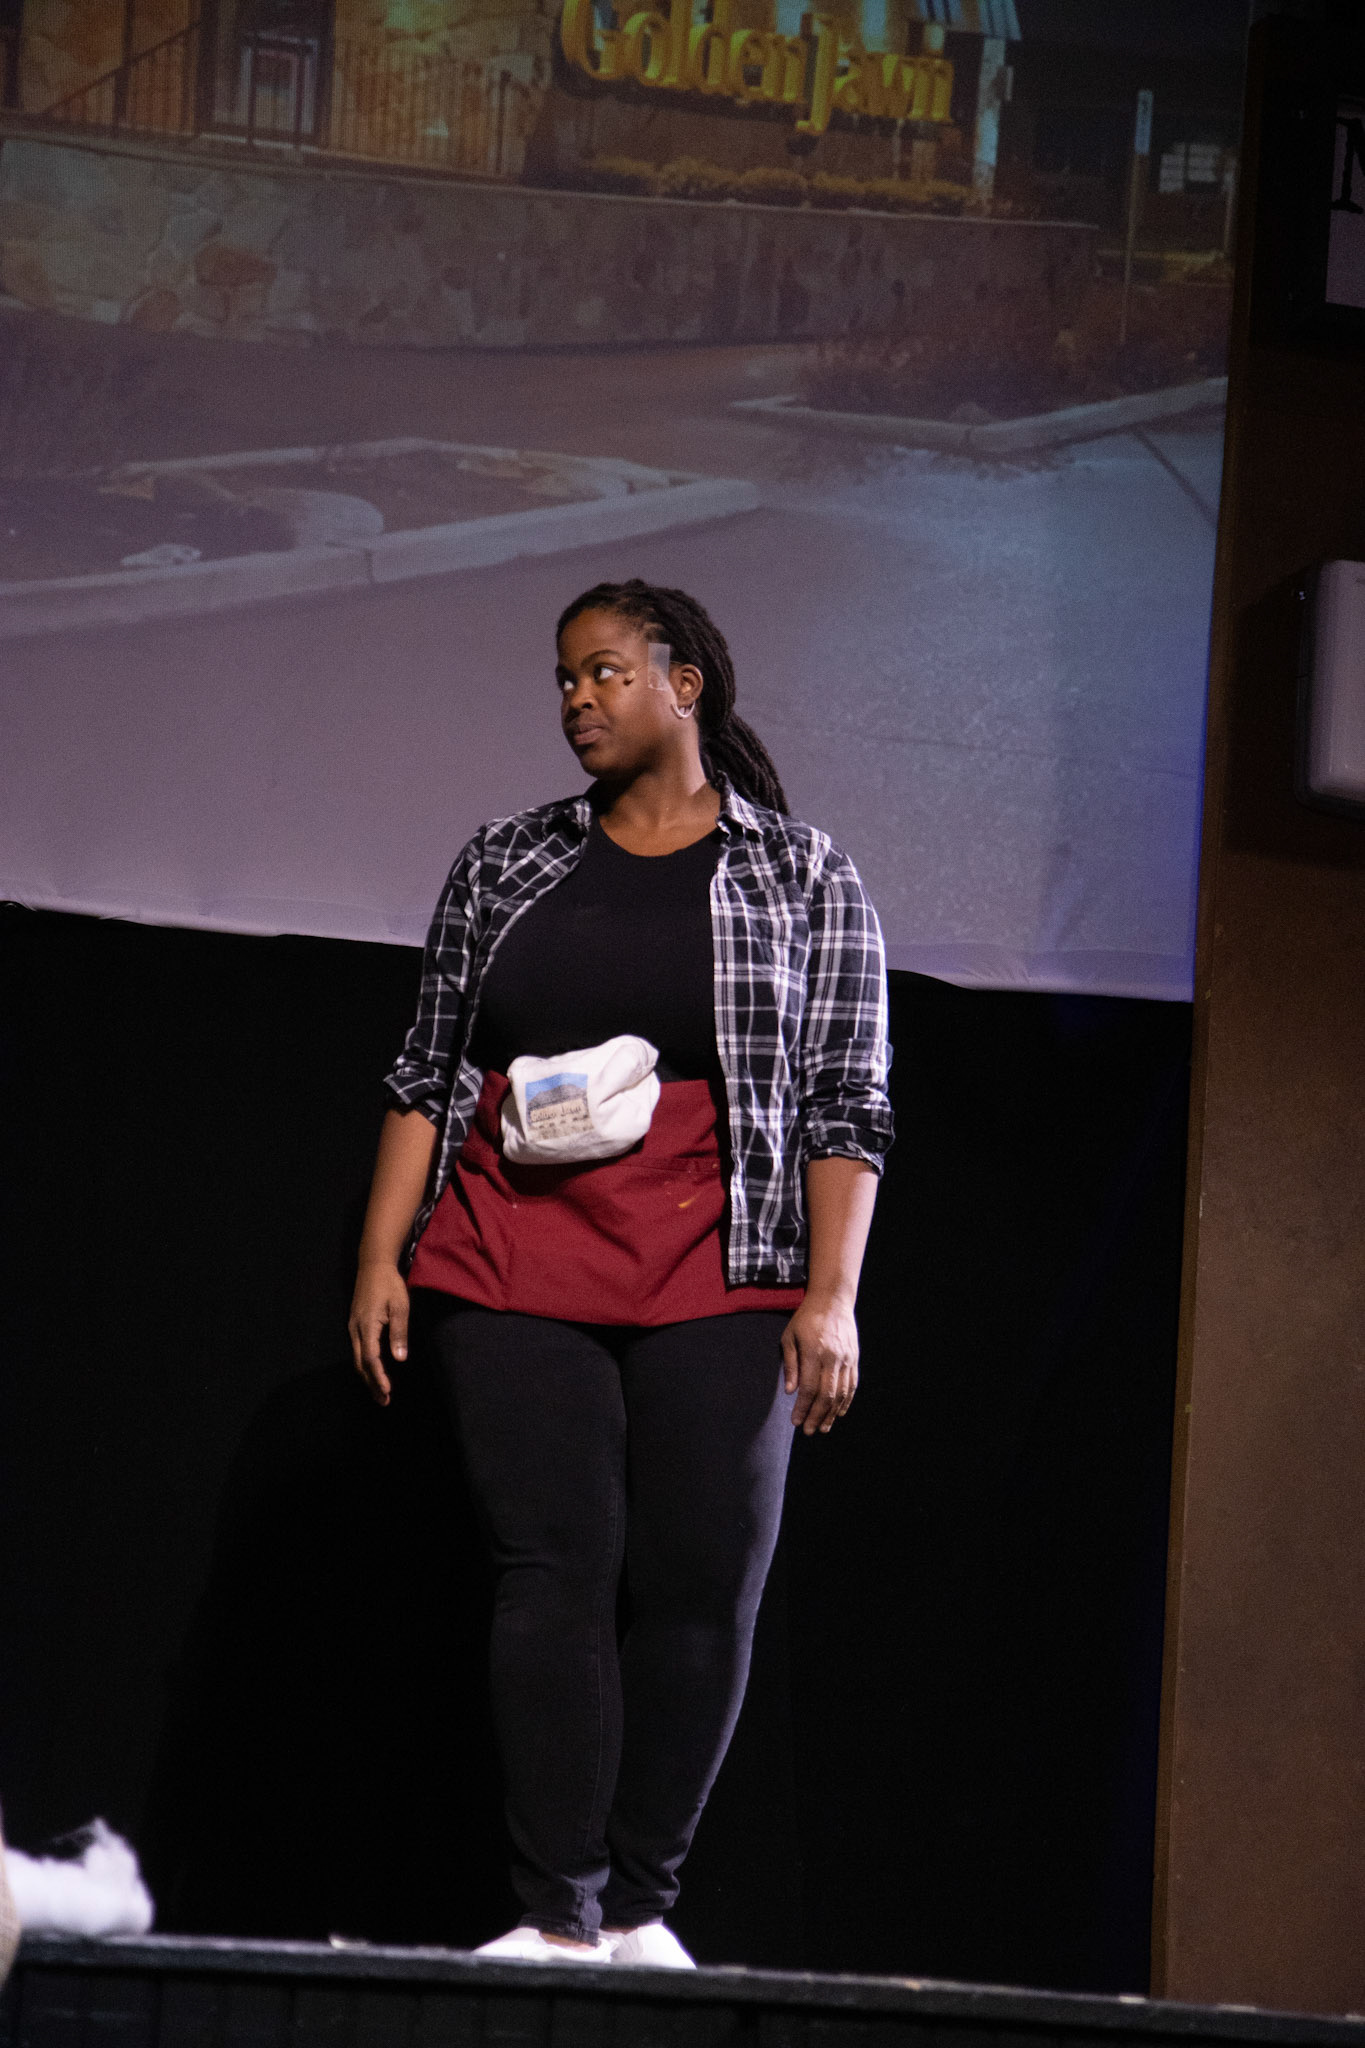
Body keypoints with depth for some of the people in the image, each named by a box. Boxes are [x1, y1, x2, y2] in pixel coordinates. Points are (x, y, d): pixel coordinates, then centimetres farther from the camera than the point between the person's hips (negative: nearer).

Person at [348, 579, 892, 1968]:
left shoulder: (804, 877, 8)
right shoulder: (504, 865, 15)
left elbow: (846, 1106, 4)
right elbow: (426, 1072, 15)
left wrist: (832, 1295, -6)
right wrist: (380, 1256, 5)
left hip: (717, 1281, -1)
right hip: (513, 1278, 1)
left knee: (704, 1584, -5)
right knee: (550, 1572, -7)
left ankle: (640, 1908, 4)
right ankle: (557, 1918, -7)